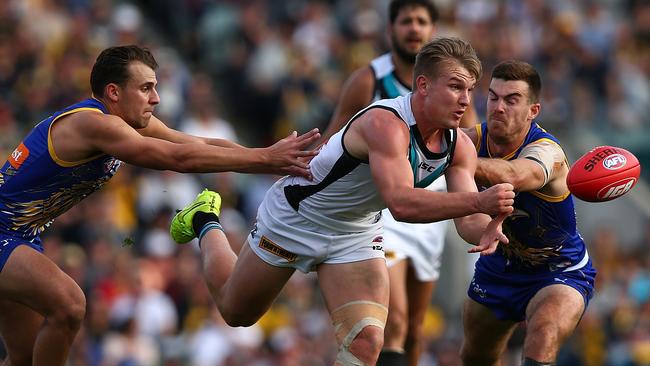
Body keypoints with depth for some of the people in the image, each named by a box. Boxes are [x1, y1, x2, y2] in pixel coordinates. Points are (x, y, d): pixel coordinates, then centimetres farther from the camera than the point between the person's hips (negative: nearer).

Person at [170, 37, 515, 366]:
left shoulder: (460, 146, -15)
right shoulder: (385, 123, -38)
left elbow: (467, 217, -16)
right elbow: (401, 203, -49)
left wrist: (487, 230, -41)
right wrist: (477, 202, -59)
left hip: (356, 235, 5)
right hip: (296, 215, -5)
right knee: (235, 312, 19)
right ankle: (206, 222, 46)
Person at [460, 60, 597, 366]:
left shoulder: (547, 152, -34)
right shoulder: (476, 138, -12)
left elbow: (512, 176, -56)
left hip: (560, 272, -6)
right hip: (497, 268, 6)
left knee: (543, 336, -36)